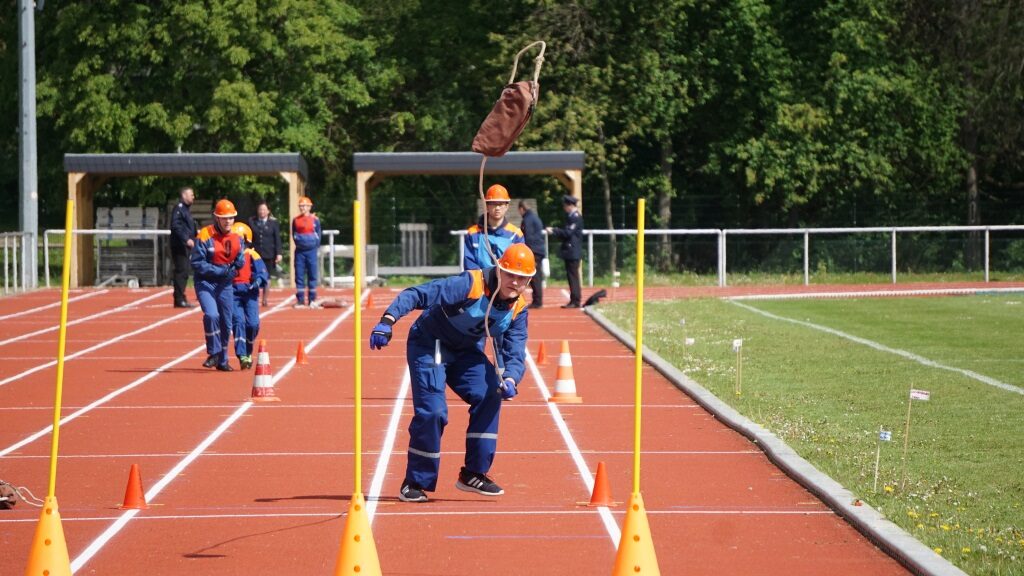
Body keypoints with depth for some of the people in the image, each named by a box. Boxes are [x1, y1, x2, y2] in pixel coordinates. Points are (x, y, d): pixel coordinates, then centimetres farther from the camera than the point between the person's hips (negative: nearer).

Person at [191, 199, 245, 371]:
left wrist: (232, 269, -13)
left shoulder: (237, 239, 3)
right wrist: (219, 271, -21)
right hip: (206, 283, -5)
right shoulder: (205, 236, -14)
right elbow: (197, 264, -14)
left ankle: (222, 360, 24)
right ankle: (214, 353, -7)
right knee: (211, 315, -24)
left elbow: (239, 262, 11)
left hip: (225, 285, 5)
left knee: (226, 323, 9)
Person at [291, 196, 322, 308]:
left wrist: (316, 247, 0)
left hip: (311, 251, -1)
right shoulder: (296, 220, 7)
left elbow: (318, 235, 6)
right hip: (300, 251, 1)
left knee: (312, 275, 1)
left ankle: (312, 300, 6)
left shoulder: (315, 220, 3)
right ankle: (300, 300, 4)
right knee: (299, 275, 0)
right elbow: (294, 235, 13)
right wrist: (298, 241, -1)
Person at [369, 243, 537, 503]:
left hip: (467, 351, 6)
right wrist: (387, 321, -49)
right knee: (432, 411, -17)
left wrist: (510, 379, -35)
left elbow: (514, 352, -12)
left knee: (490, 395, -14)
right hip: (429, 344, -6)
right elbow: (417, 295, -35)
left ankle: (473, 474, -2)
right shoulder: (471, 284, -29)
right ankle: (415, 483, 0)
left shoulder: (518, 309, -9)